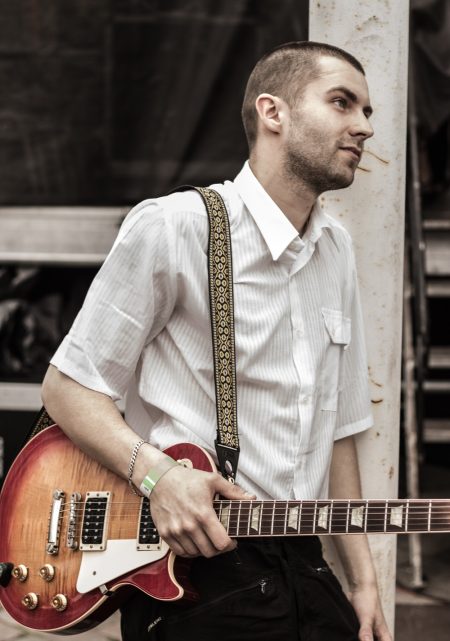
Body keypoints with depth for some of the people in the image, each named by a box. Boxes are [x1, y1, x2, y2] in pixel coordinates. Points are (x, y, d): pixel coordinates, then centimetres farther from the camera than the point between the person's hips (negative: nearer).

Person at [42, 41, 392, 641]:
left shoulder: (335, 250, 12)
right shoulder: (172, 227, -10)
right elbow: (68, 385, -6)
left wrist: (363, 580, 12)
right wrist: (157, 473, -22)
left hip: (304, 571, 6)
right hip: (190, 576, -6)